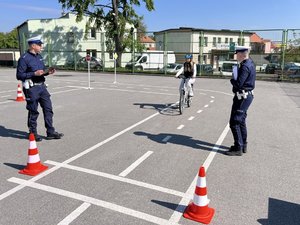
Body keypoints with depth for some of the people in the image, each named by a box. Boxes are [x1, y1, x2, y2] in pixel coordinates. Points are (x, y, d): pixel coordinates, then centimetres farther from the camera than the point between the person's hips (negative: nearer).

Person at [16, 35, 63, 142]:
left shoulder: (39, 56, 12)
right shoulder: (24, 58, -11)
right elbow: (19, 75, -14)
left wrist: (48, 72, 1)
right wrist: (34, 73, -22)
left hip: (42, 86, 7)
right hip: (31, 88, -7)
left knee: (48, 109, 7)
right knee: (33, 112, 3)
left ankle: (50, 132, 15)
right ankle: (33, 133, 19)